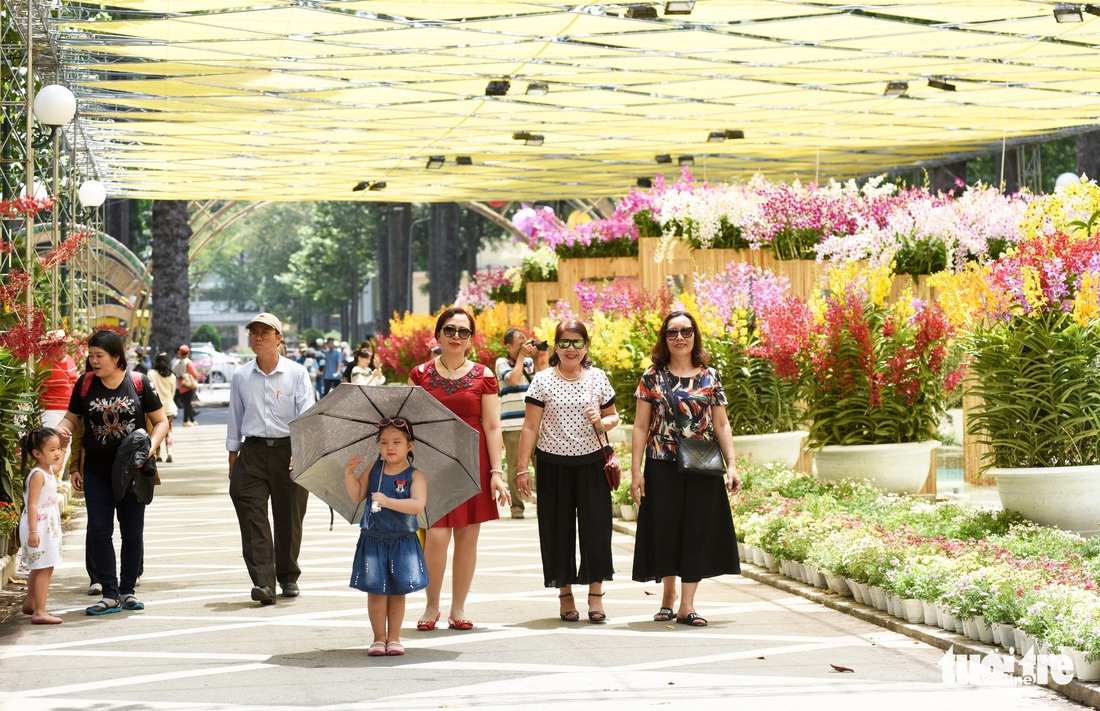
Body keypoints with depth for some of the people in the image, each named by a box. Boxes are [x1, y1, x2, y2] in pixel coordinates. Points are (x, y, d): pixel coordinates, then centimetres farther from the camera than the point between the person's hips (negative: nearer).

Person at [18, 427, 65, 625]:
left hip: (48, 525, 10)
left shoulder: (49, 470, 9)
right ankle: (40, 612, -15)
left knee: (38, 568, 21)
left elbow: (58, 466, 36)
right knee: (44, 568, -12)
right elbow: (32, 504, -25)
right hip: (39, 527, -10)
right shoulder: (38, 475, -20)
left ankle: (30, 603, 35)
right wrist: (33, 531, -30)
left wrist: (63, 447, 30)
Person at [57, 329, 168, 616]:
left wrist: (150, 448, -13)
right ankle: (110, 594, 1)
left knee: (133, 532, 4)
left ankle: (127, 590, 17)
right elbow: (72, 418, 13)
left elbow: (161, 421, 3)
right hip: (96, 472, 1)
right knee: (99, 531, -4)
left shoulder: (139, 382, -3)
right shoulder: (85, 383, 2)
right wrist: (61, 431, -10)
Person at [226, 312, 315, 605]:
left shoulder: (296, 373, 0)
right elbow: (234, 418, 15)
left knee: (289, 518, 6)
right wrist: (232, 460, 12)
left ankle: (288, 577, 24)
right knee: (253, 517, -11)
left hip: (288, 450, -2)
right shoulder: (241, 376, 9)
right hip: (252, 452, 2)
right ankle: (263, 582, -15)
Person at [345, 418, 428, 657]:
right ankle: (379, 637, 10)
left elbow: (418, 505, -20)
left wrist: (388, 502, -29)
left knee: (397, 590, 5)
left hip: (402, 541, -2)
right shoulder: (374, 469, 4)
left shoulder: (415, 476, -7)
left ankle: (394, 637, 15)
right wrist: (349, 474, -14)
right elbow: (357, 495, 1)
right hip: (372, 540, 2)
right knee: (376, 590, 1)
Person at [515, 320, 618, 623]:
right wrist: (523, 467, -5)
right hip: (553, 464, -1)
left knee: (595, 525, -2)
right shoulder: (542, 380, -1)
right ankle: (565, 595, 14)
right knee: (558, 528, 3)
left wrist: (602, 422, -8)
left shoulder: (598, 378, 5)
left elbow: (613, 417, 15)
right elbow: (530, 427, -1)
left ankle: (595, 595, 7)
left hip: (591, 463, 1)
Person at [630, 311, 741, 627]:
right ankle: (668, 594, 23)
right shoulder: (652, 377, 3)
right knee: (665, 529, 3)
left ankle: (687, 604, 5)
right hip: (663, 467, -1)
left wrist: (732, 466, -2)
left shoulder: (710, 377, 6)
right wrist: (636, 470, -4)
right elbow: (641, 426, 3)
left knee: (698, 530, 0)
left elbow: (721, 425, 7)